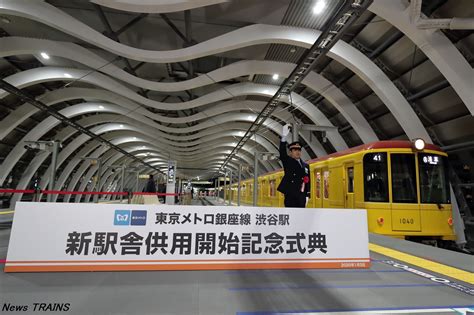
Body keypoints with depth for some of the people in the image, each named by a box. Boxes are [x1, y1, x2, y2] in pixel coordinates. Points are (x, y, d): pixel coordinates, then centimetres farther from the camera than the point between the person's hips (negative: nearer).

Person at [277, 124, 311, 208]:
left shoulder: (305, 165, 15)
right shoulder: (288, 161, 1)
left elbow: (308, 181, 14)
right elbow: (282, 154, -20)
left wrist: (307, 195, 6)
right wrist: (284, 137, -34)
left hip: (301, 196, 5)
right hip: (291, 195, -5)